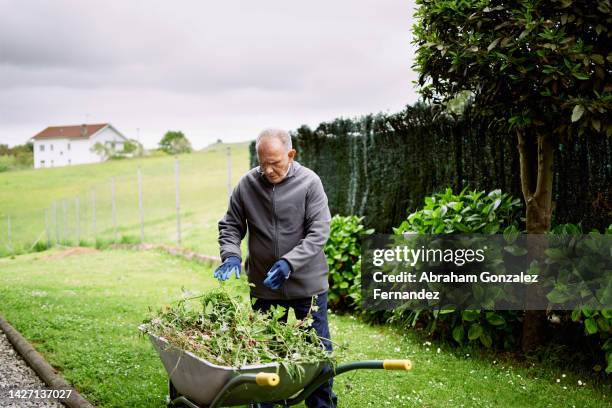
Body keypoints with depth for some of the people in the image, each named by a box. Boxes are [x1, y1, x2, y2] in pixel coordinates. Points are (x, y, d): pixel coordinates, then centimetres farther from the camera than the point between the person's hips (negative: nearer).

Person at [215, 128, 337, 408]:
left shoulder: (309, 182, -11)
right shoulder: (247, 184, -4)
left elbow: (319, 231, -14)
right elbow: (230, 226, 5)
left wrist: (289, 262, -25)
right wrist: (231, 255, -14)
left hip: (307, 282, -2)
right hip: (263, 284, 2)